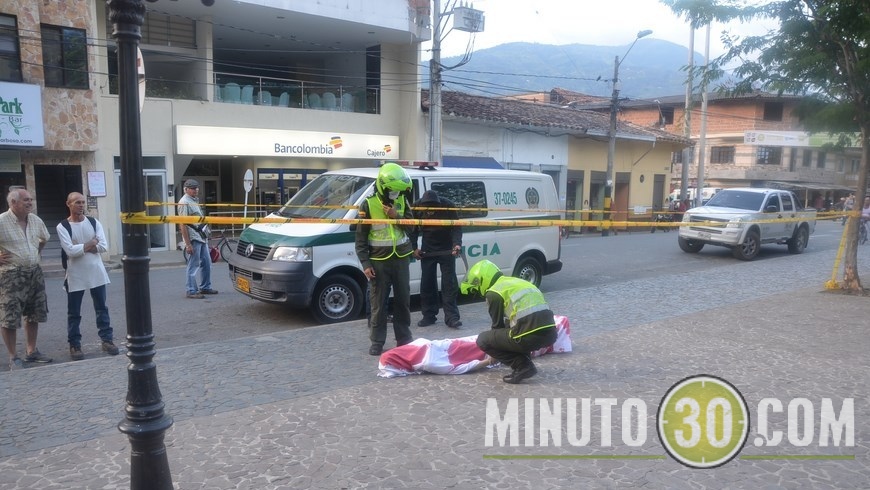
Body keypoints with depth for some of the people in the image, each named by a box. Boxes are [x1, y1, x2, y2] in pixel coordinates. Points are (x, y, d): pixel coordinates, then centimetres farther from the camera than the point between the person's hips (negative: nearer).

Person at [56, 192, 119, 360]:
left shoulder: (94, 222, 3)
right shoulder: (63, 226, -6)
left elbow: (104, 246, -7)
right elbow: (70, 251, -17)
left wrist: (82, 247, -13)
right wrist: (91, 244, -10)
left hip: (96, 272, 3)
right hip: (75, 275, -3)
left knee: (101, 308, 10)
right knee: (74, 313, 6)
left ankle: (106, 340, 19)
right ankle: (74, 345, 16)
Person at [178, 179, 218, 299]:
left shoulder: (195, 201, 17)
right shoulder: (184, 202, -12)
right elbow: (182, 224, -17)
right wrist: (188, 244, -20)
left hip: (202, 237, 9)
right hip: (193, 238, -9)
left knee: (206, 263, 13)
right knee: (193, 265, -4)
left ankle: (205, 287, 25)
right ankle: (191, 291, 3)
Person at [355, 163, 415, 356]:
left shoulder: (402, 201, 4)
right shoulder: (368, 204, -8)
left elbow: (411, 227, 2)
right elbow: (361, 238, -5)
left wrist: (397, 216, -14)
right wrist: (365, 264, -11)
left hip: (401, 259, 4)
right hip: (378, 261, -3)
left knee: (403, 300, 11)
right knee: (378, 303, 3)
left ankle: (404, 338, 24)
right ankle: (377, 342, 13)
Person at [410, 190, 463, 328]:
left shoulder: (449, 206, -22)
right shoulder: (416, 207, -16)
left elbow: (457, 227, -15)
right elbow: (412, 228, -1)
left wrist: (457, 244, -31)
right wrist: (414, 248, -6)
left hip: (447, 249, -2)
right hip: (427, 249, 2)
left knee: (449, 283, -5)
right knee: (427, 283, 3)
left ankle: (451, 317, -2)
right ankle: (429, 316, 14)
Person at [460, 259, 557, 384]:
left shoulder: (493, 292, 2)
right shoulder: (517, 282, 26)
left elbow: (498, 325, 10)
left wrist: (494, 355, 29)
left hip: (530, 336, -8)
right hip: (551, 334, 8)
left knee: (483, 339, 11)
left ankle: (522, 366, 1)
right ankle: (524, 364, 17)